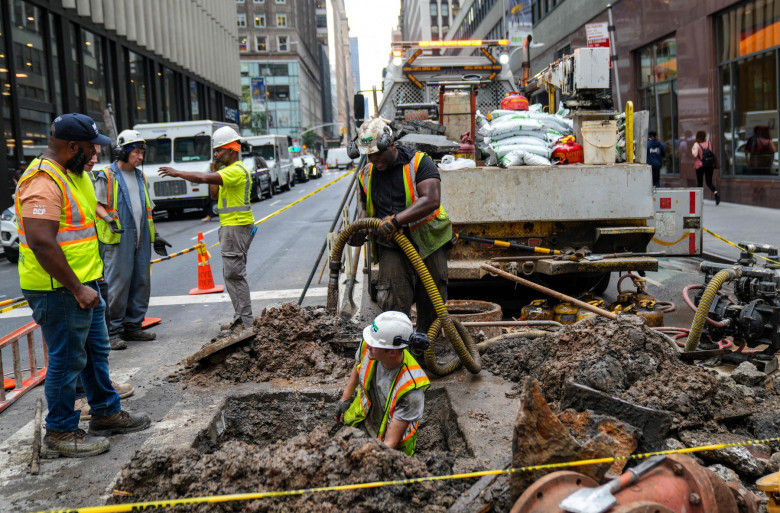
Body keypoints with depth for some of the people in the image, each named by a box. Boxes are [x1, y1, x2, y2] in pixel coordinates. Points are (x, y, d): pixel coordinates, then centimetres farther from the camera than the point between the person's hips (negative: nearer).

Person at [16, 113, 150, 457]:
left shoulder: (65, 175, 14)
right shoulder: (43, 182, -21)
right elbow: (42, 243, -28)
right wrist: (77, 289, -24)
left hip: (82, 286, 11)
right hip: (59, 291, -10)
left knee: (96, 351, 19)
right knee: (67, 361, 1)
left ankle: (106, 413, 33)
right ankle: (60, 433, 15)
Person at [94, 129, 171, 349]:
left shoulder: (140, 177, 18)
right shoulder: (107, 176, -3)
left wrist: (155, 236, 20)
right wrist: (109, 220, -23)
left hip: (141, 240, 7)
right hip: (118, 240, -7)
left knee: (141, 283, 8)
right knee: (117, 284, -7)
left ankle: (133, 326, 19)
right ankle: (113, 331, -1)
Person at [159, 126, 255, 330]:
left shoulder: (237, 170, -16)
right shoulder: (228, 170, 19)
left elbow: (203, 178, -26)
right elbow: (215, 195, 21)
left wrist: (177, 173, -16)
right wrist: (214, 170, 11)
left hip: (236, 227, -11)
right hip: (229, 227, 11)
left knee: (234, 274, -9)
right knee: (231, 273, 13)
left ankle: (246, 322, -5)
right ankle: (240, 319, 18)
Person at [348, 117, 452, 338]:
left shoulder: (418, 162, -7)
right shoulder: (367, 174, 10)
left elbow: (431, 200, -20)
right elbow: (366, 207, 24)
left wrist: (395, 220, -28)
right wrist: (359, 230, 2)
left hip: (427, 240, -2)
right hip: (391, 246, 2)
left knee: (432, 302, 6)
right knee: (392, 302, -15)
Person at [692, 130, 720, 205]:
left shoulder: (696, 144, -8)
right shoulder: (709, 143, 7)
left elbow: (695, 154, -16)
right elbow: (713, 152, 10)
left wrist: (692, 150, 2)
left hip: (700, 165, -3)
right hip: (710, 165, 3)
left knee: (699, 183, 9)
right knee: (709, 182, 5)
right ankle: (716, 193, -22)